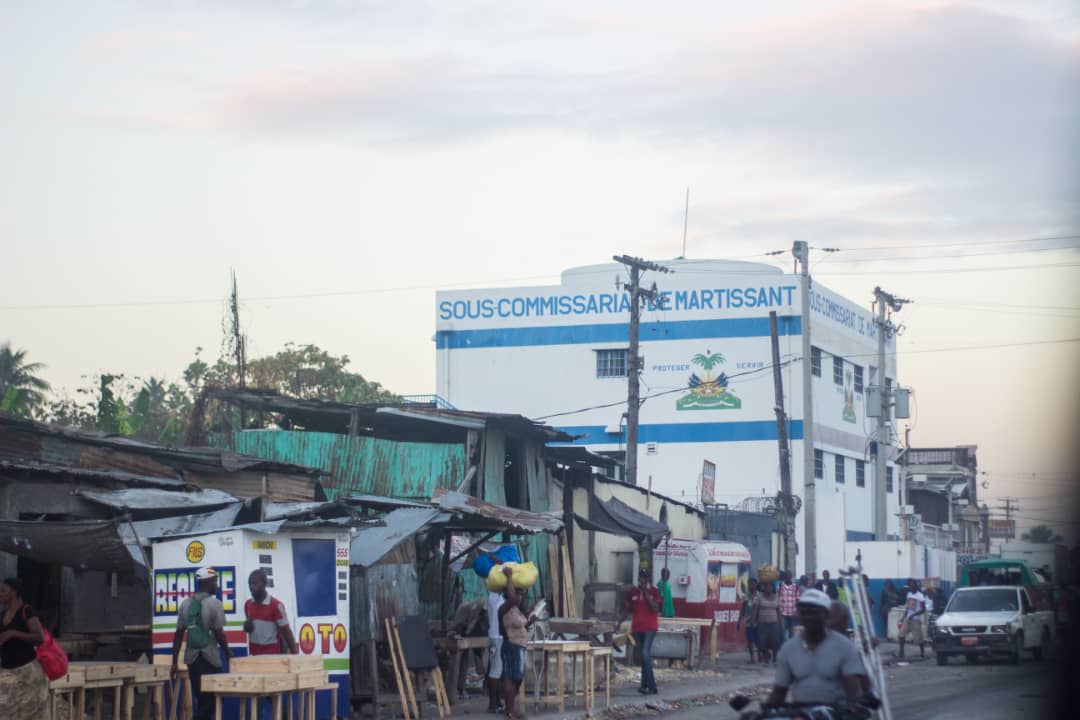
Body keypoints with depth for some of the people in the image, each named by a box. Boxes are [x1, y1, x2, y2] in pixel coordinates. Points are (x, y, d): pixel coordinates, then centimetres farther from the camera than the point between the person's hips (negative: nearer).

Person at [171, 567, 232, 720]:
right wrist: (228, 652, 4)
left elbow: (178, 635, 6)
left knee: (201, 700, 15)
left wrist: (175, 662, 9)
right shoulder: (214, 604, -11)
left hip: (192, 658, 6)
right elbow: (218, 633, -13)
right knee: (209, 700, 0)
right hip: (210, 659, -6)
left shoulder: (185, 604, 6)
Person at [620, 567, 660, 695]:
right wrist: (620, 622, 7)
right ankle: (646, 685, 19)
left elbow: (654, 608, -13)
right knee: (644, 656, 11)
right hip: (636, 627, 4)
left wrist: (646, 593, -15)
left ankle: (648, 685, -19)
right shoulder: (633, 592, 8)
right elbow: (628, 609, 15)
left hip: (650, 627, -4)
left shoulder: (654, 591, -2)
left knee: (645, 654, -18)